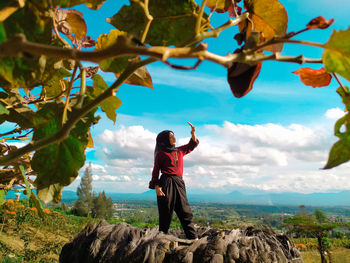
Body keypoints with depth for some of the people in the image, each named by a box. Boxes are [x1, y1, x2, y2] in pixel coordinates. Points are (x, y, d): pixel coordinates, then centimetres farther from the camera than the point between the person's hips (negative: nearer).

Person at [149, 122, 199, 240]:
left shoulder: (179, 151, 18)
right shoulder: (161, 154, 2)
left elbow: (192, 145, 27)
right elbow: (155, 171, -1)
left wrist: (193, 133, 10)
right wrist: (156, 187, -11)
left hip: (179, 184, 5)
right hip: (166, 183, -5)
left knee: (185, 211, 3)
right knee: (166, 213, -1)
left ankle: (193, 237, 6)